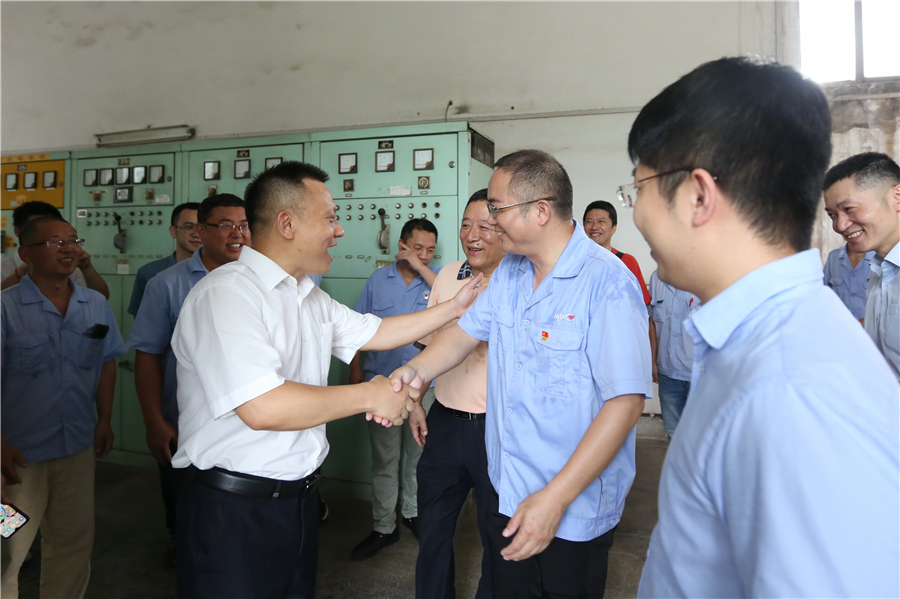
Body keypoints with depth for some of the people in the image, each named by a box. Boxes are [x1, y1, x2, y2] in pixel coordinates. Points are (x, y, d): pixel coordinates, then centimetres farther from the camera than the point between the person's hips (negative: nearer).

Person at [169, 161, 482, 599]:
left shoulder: (311, 298, 9)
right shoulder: (226, 293, -21)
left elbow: (375, 333, 16)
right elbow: (262, 408, -31)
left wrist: (457, 306, 12)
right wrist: (370, 396, -20)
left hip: (299, 495, 8)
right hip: (235, 510, -8)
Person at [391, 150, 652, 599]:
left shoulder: (607, 282, -21)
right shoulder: (508, 273, 3)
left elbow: (625, 401, -25)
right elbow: (466, 332, 10)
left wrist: (556, 497, -26)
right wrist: (416, 370, -10)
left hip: (575, 509, -6)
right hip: (507, 494, 7)